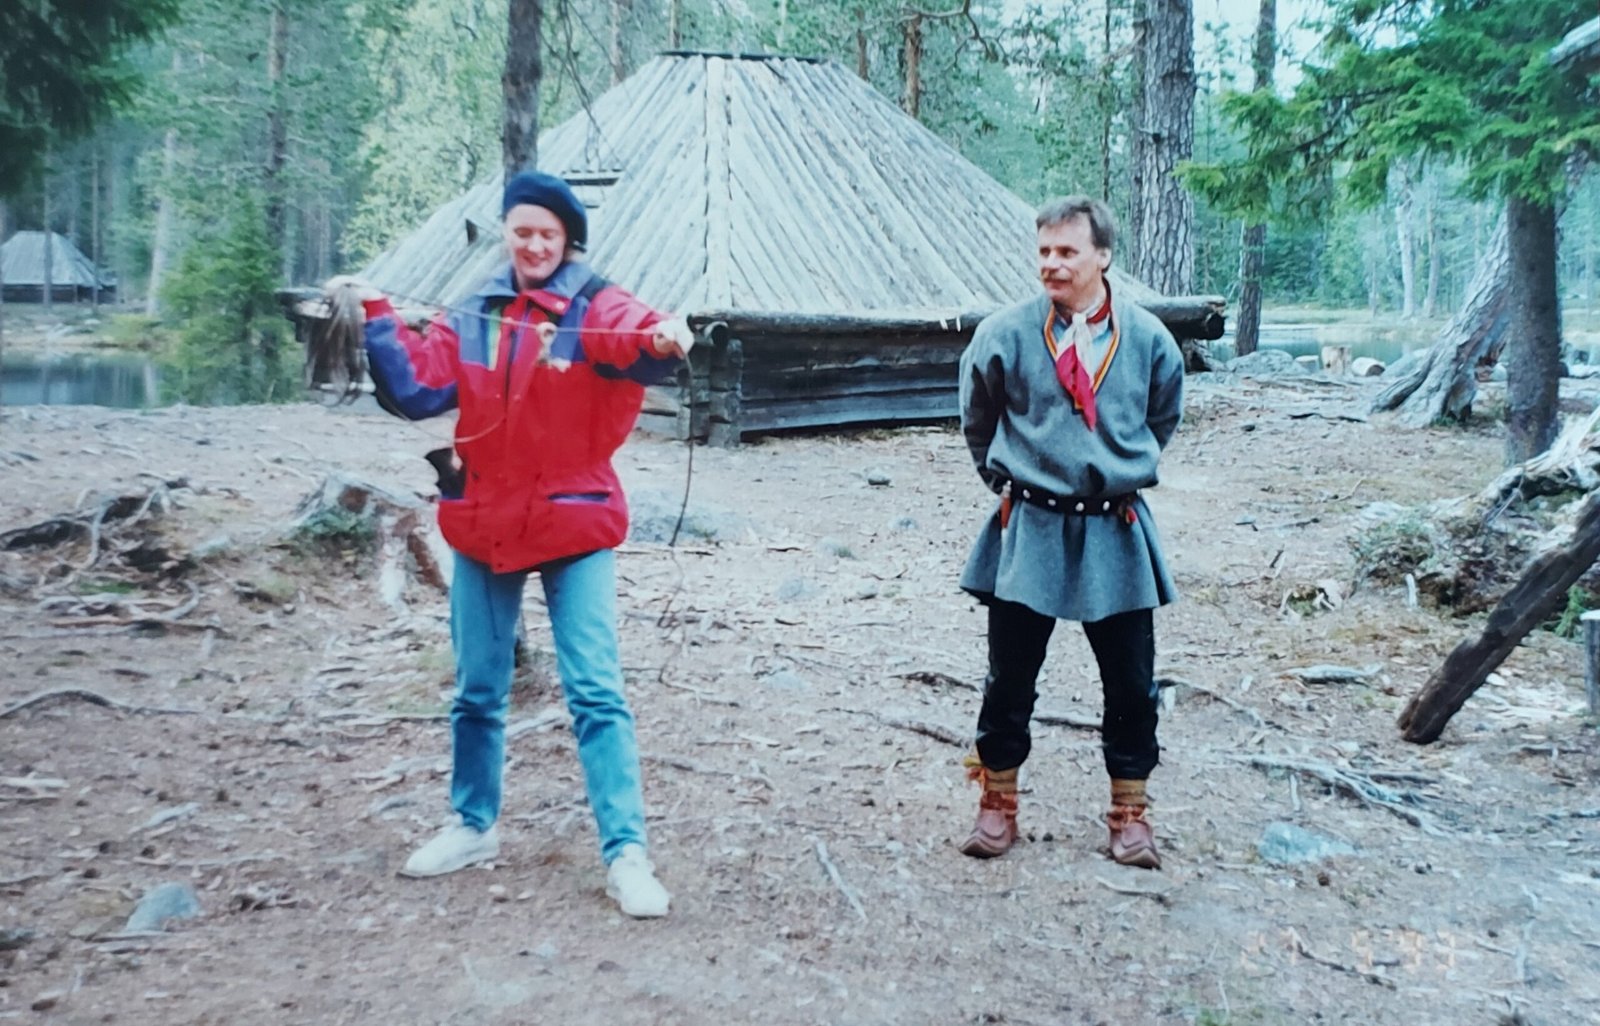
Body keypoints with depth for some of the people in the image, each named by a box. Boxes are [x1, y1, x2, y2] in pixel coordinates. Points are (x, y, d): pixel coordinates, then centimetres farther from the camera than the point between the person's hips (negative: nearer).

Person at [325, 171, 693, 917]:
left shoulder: (597, 309, -5)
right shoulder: (471, 319, 8)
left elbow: (638, 340, -26)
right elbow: (417, 387, -1)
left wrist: (664, 341, -48)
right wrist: (375, 319, -9)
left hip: (573, 522, -4)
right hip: (484, 524, 4)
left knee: (595, 692, -7)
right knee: (477, 690, 14)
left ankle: (625, 852, -2)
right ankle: (473, 826, 32)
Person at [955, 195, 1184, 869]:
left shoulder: (1148, 338, -4)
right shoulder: (1005, 335, -7)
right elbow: (978, 423, 10)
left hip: (1116, 533, 1)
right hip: (1029, 528, -1)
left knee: (1131, 682, 9)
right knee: (1010, 676, 7)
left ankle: (1129, 812, 26)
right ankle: (998, 804, 25)